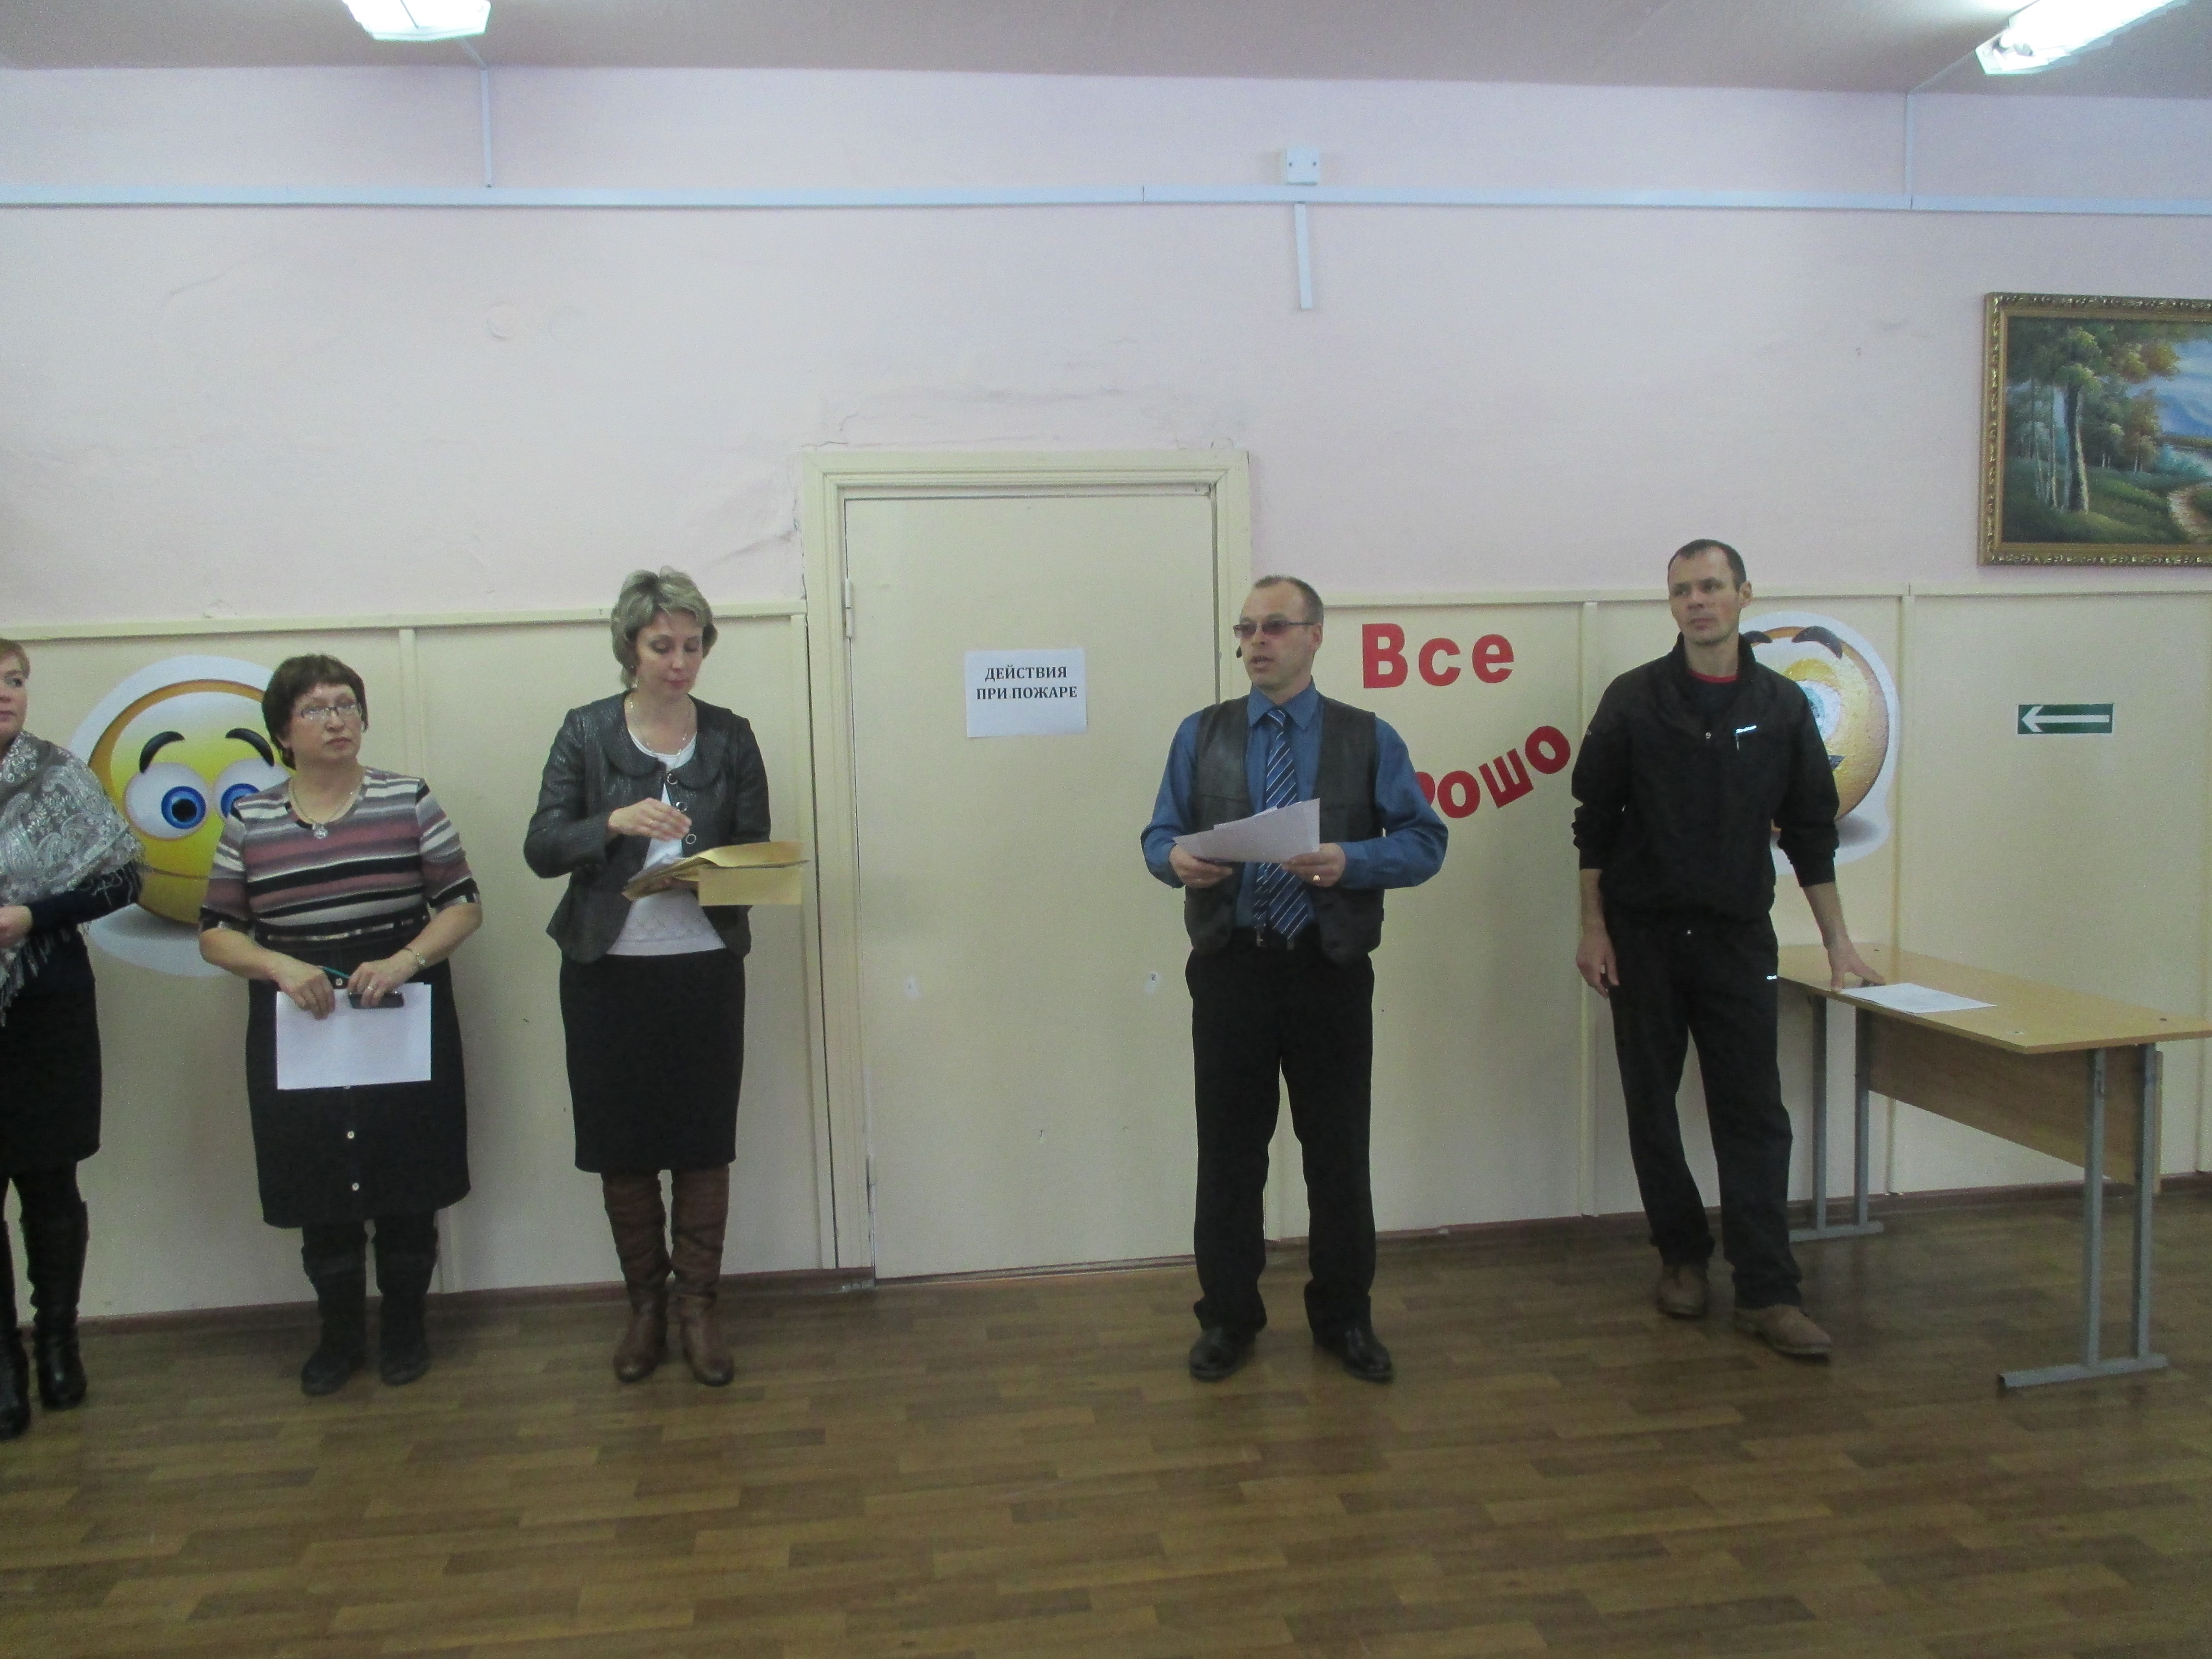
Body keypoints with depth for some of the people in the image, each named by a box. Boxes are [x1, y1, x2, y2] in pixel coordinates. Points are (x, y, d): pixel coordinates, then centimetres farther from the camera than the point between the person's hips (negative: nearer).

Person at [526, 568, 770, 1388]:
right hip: (607, 969, 0)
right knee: (621, 1145, 8)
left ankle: (697, 1305, 19)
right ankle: (645, 1303, 26)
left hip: (705, 966, 0)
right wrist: (614, 823, -23)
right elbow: (541, 848, -5)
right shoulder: (586, 732, 0)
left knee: (704, 1142, 5)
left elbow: (757, 851, 5)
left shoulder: (730, 737, 3)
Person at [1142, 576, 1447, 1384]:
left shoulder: (1369, 738, 5)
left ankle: (1345, 1318, 25)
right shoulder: (1201, 735, 9)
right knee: (1229, 1152, 7)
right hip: (1230, 970, 1)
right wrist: (1177, 858, -17)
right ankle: (1227, 1319, 23)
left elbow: (1424, 841, -1)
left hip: (1330, 972, -1)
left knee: (1339, 1152, 8)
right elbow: (1159, 833, 7)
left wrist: (1351, 860, -19)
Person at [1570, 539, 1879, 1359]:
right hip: (1644, 935, -1)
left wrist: (1839, 942, 8)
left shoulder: (1781, 706, 3)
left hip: (1737, 936, 1)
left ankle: (1767, 1293, 3)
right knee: (1652, 1105, 8)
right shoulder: (1634, 700, -3)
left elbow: (1811, 831, 8)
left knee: (1754, 1114, -2)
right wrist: (1593, 929, -4)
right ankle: (1682, 1255, 25)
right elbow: (1594, 822, -1)